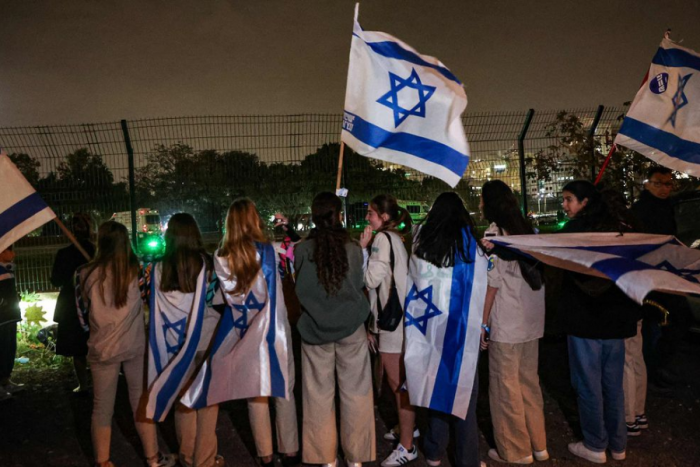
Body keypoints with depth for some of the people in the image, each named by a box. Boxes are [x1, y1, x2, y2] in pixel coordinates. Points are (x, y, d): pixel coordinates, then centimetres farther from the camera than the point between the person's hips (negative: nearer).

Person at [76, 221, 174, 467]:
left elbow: (84, 315, 4)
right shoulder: (135, 269, -9)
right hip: (135, 346, 0)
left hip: (102, 348, 0)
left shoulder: (85, 275, -7)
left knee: (102, 407, 12)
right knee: (141, 402, 13)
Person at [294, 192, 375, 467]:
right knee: (355, 393, 11)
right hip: (351, 330, 0)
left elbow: (299, 289, 5)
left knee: (319, 393, 12)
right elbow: (360, 285, 3)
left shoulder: (301, 251, -7)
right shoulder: (353, 249, -8)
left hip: (315, 330, 1)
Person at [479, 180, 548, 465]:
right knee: (529, 381, 17)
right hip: (532, 320, 7)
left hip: (506, 324, -7)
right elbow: (537, 274, 11)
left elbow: (492, 283, -14)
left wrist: (482, 323, -8)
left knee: (505, 387, 5)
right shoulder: (527, 229, 9)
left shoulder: (494, 231, -12)